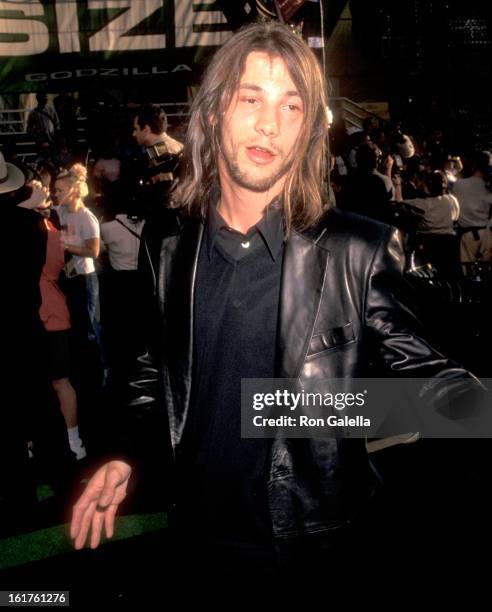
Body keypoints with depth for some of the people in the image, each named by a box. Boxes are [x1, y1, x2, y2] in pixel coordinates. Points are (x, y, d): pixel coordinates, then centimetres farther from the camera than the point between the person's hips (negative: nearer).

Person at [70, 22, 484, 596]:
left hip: (317, 544, -3)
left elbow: (419, 367, -9)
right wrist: (126, 458, -2)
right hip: (201, 535, 3)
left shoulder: (358, 250, -15)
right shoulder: (166, 246, -2)